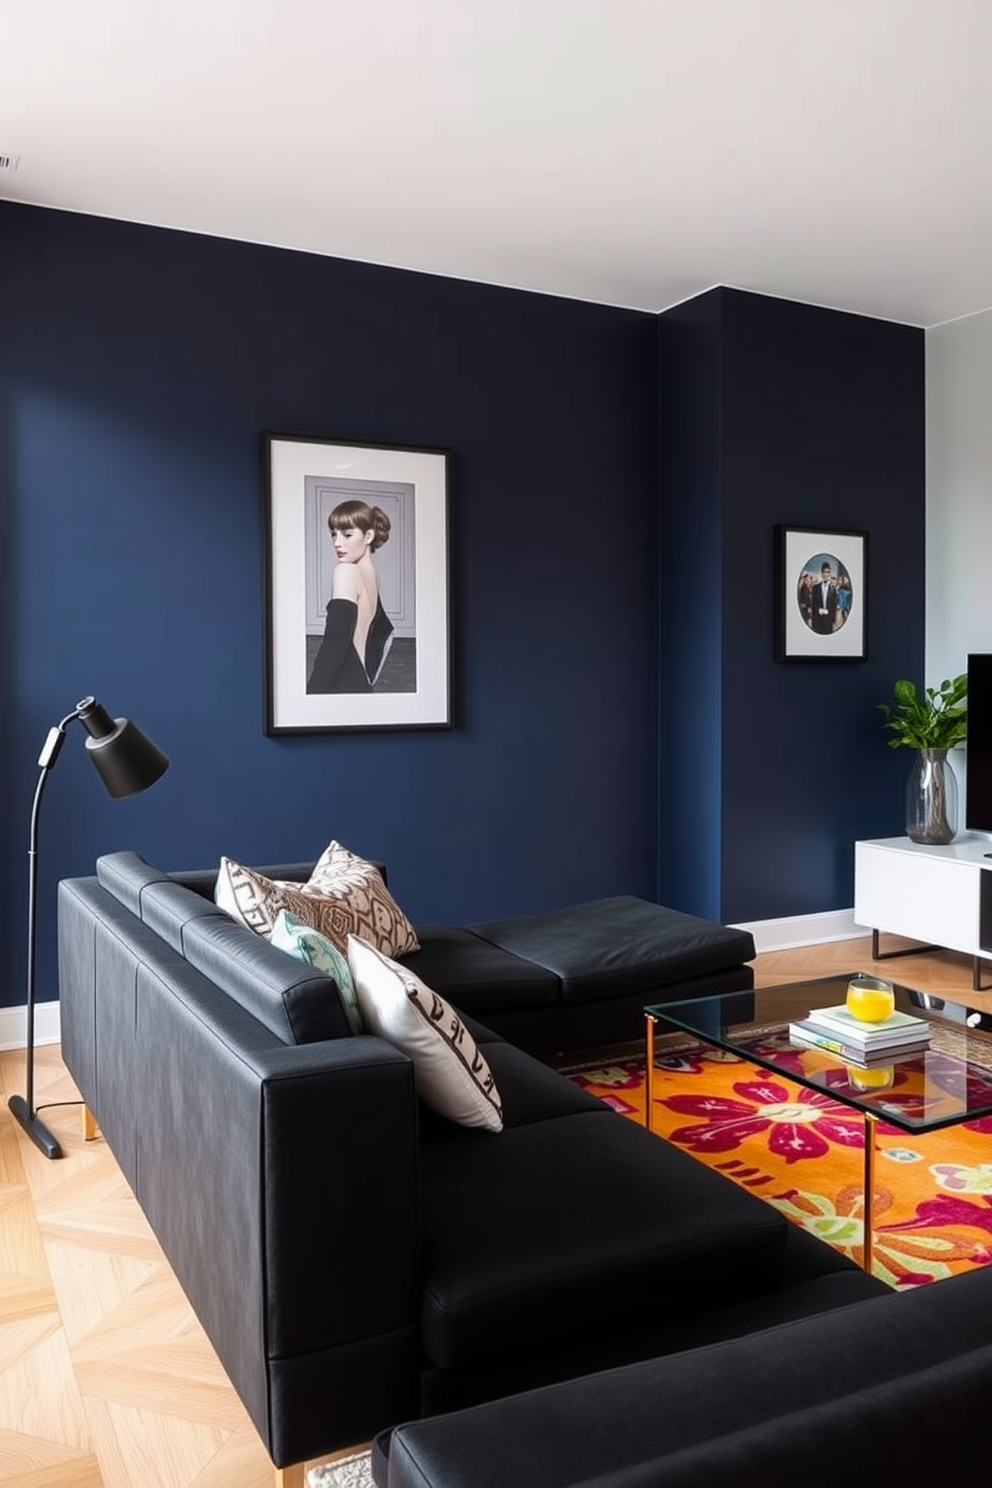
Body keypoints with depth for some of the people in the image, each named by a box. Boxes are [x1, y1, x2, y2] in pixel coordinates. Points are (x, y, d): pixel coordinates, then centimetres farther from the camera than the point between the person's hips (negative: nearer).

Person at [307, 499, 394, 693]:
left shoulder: (346, 571, -10)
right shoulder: (369, 573, 16)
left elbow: (334, 642, -19)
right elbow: (384, 631, 30)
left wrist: (314, 689, -19)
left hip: (343, 686, -9)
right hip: (360, 683, 9)